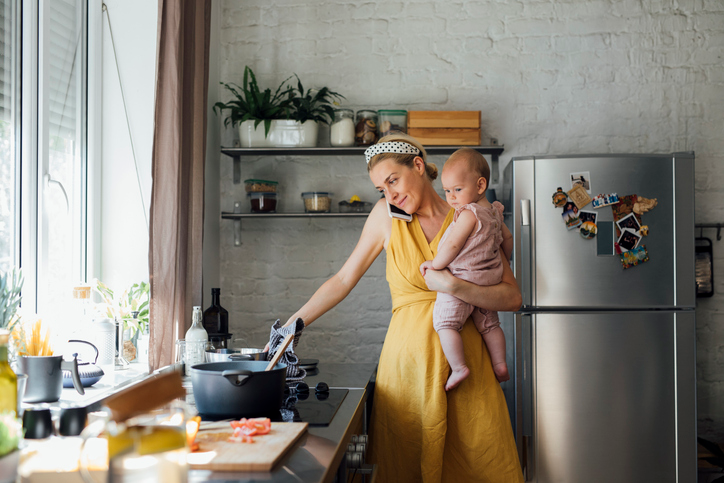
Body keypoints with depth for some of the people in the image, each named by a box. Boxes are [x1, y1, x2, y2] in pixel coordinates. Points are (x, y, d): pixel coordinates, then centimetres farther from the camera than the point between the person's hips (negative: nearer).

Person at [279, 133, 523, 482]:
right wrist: (293, 324, 6)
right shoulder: (386, 215, 6)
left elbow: (512, 298, -1)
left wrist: (454, 286, -14)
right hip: (408, 358, 0)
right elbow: (344, 279, 10)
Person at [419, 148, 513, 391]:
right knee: (489, 324, 21)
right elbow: (507, 237, 24)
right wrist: (502, 262, 38)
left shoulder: (468, 213, -17)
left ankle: (459, 368, -12)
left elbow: (453, 245, -21)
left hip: (463, 280, -10)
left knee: (444, 323, -8)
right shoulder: (493, 212, 11)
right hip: (489, 279, 10)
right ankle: (499, 364, 22)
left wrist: (435, 263, -8)